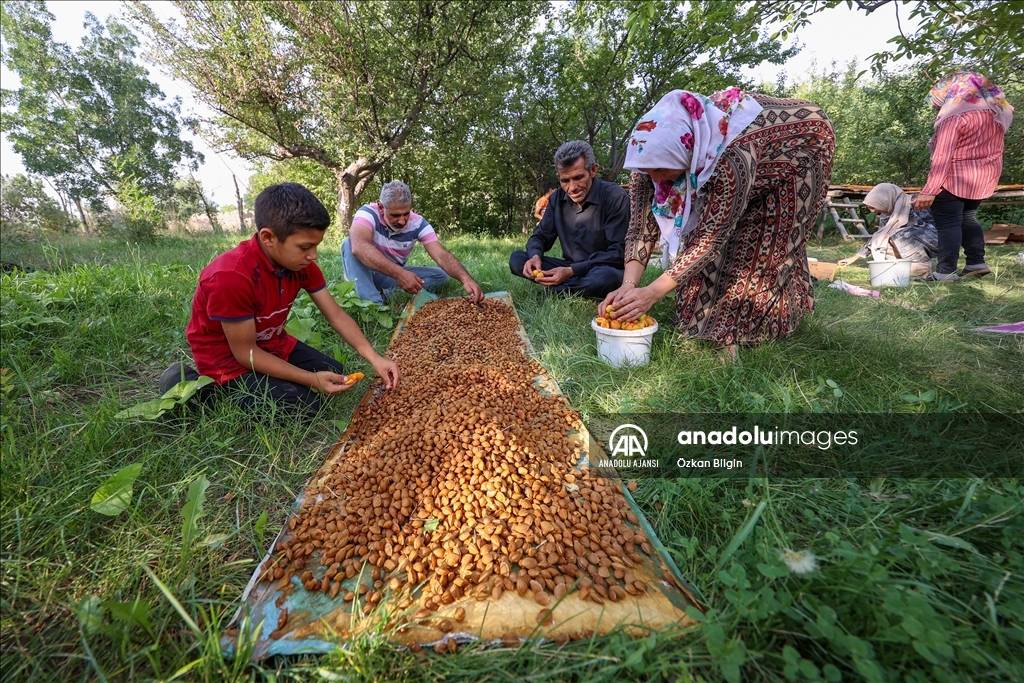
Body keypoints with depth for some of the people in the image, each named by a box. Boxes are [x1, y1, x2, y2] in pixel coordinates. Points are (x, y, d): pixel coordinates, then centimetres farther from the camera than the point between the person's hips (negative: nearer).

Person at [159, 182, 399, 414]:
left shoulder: (301, 263, -12)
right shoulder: (231, 277, -33)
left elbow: (336, 315, -10)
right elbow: (245, 352, -25)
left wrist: (374, 357, -21)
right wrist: (312, 379, -28)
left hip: (272, 344, 7)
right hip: (227, 357, -7)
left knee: (335, 375, 4)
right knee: (304, 405, -19)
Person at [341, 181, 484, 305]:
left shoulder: (418, 223, -15)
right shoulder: (368, 212, -24)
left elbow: (441, 255, -26)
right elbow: (359, 247, -44)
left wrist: (466, 278, -46)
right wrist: (399, 273, -55)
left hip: (396, 274, 3)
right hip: (366, 272, -2)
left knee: (440, 275, -16)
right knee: (349, 243, -32)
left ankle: (387, 294, -26)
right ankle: (374, 305, -40)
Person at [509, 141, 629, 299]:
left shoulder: (615, 197, -16)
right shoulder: (558, 198, 1)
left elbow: (619, 252, -20)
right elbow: (541, 236, 6)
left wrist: (572, 271, -30)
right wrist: (535, 256, -21)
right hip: (570, 269, 5)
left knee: (606, 276, -41)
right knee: (516, 259, -10)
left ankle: (552, 291, -14)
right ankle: (579, 288, -17)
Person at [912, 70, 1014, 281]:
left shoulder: (954, 117, -16)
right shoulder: (996, 112, 10)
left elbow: (942, 156, -22)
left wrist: (929, 191, -24)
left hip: (955, 179, -8)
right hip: (985, 177, 9)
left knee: (948, 223, -5)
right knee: (967, 217, 21)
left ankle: (945, 272, -7)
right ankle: (977, 262, 21)